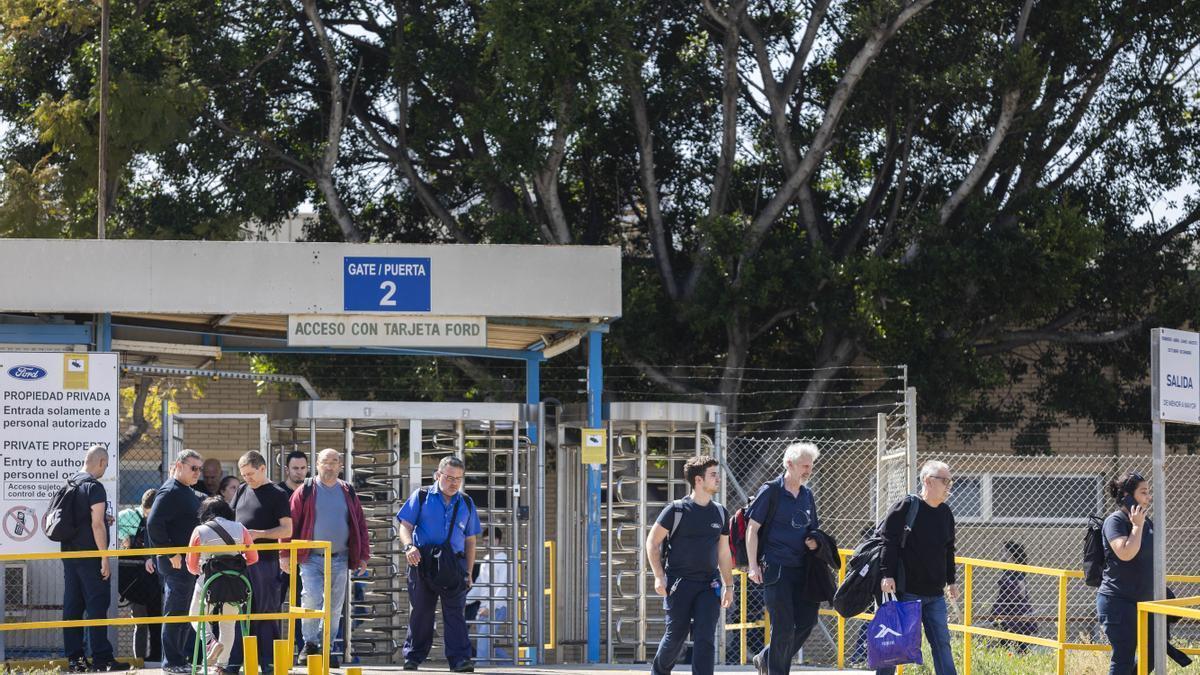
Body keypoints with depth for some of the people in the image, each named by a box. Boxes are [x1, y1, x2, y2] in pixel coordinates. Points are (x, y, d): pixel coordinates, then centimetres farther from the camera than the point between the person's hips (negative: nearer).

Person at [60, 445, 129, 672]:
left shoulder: (69, 484, 12)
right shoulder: (94, 487, -13)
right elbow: (97, 525, -18)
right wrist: (104, 558, -15)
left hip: (68, 553, 8)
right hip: (89, 554, -8)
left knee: (72, 606, 7)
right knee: (97, 606, -4)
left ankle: (74, 658, 9)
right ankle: (101, 658, -5)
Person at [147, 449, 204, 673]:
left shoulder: (188, 492, 17)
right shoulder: (171, 492, -14)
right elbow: (153, 523, -24)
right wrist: (170, 554, -22)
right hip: (177, 563, -10)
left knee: (187, 612, 15)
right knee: (176, 612, -5)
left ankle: (187, 656, 22)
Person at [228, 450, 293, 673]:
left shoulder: (277, 494, -2)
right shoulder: (242, 490, 15)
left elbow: (287, 530, -7)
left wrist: (258, 534, -17)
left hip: (264, 562, -5)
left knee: (266, 613, 0)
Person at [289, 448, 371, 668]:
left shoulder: (348, 492, 10)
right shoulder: (305, 491, 0)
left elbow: (360, 524, 12)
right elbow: (291, 523, -2)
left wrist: (363, 556, 6)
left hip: (339, 560, 3)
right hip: (311, 558, -3)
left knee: (335, 608, 7)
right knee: (311, 602, -14)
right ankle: (310, 643, 3)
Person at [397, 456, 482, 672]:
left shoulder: (466, 503, 16)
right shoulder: (421, 497, 7)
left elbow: (470, 540, 18)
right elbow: (405, 526, 1)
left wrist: (468, 572, 12)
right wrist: (409, 546, -19)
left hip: (454, 564, 1)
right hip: (423, 563, -1)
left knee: (455, 612, -7)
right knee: (420, 612, 5)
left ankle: (460, 658, -13)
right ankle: (413, 657, 15)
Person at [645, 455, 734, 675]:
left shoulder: (719, 512, 9)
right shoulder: (676, 510, -5)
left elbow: (724, 551, 17)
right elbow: (652, 542, -1)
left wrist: (728, 585, 14)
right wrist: (659, 576, -10)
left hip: (709, 585, 3)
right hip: (679, 583, -3)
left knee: (705, 636, -8)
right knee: (676, 635, 4)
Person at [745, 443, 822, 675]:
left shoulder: (807, 495, 14)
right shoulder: (770, 491, -4)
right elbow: (752, 529, -5)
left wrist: (814, 541, 2)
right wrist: (753, 566, -12)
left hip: (801, 568, 6)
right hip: (775, 568, -6)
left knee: (807, 620, 3)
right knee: (783, 625, -7)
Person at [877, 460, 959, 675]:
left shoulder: (945, 513, 11)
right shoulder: (906, 508, -10)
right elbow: (888, 541, -14)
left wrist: (951, 580, 20)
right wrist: (887, 575, -20)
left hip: (935, 593, 6)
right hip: (907, 591, -6)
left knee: (941, 641, 4)